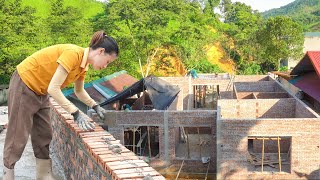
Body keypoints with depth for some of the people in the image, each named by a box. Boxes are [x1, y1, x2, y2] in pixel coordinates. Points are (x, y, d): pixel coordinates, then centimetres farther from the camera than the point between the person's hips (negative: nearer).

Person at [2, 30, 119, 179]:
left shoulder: (84, 63, -1)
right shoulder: (73, 54, -29)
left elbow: (79, 91, 15)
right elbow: (53, 88, -31)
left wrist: (95, 106, 4)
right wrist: (76, 113, -31)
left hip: (40, 92, 9)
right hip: (24, 85, -9)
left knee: (44, 136, 9)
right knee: (18, 135, -2)